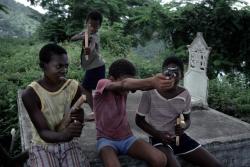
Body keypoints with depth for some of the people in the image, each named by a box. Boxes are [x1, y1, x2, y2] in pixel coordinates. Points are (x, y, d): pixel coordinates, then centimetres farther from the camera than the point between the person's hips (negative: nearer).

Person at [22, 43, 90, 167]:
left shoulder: (74, 87, -10)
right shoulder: (30, 94, -17)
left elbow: (78, 127, -7)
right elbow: (43, 132, -19)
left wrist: (72, 123, -31)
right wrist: (63, 134, -40)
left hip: (69, 143, 2)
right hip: (43, 146, -2)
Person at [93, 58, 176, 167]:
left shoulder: (124, 90, -1)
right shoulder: (102, 84, -16)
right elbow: (124, 84, -37)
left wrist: (154, 83, -46)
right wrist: (151, 81, -55)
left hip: (127, 138, 4)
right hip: (106, 140, -4)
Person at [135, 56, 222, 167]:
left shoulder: (185, 95, -5)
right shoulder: (149, 93, -16)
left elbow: (187, 120, 10)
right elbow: (139, 120, -5)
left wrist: (183, 126, -14)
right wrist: (158, 134, -18)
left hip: (179, 136, 5)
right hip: (158, 138, -4)